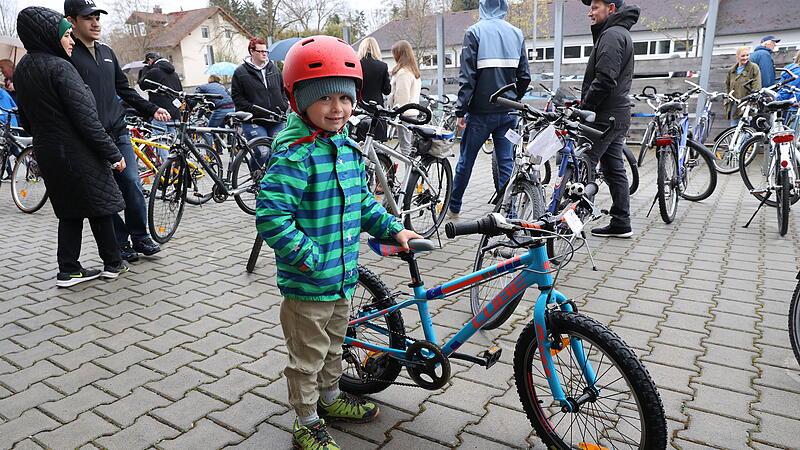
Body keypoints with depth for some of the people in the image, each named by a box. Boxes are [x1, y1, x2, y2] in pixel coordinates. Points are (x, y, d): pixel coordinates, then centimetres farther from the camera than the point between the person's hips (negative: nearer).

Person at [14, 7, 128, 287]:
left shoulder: (23, 69, 10)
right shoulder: (59, 67, -16)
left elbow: (26, 117, 17)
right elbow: (86, 119, -20)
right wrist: (113, 153, -15)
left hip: (46, 154, 8)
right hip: (77, 153, -8)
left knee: (70, 211, 14)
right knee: (99, 206, 5)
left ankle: (68, 271, 16)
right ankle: (113, 264, 15)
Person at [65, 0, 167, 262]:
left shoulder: (107, 53, 16)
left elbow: (124, 90, 23)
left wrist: (152, 110, 15)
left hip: (118, 133, 5)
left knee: (132, 185, 1)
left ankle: (140, 238, 15)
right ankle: (119, 244, 12)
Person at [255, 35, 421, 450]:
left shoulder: (347, 147, 5)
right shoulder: (295, 154, -22)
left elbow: (362, 201, 16)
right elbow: (271, 216, -28)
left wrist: (393, 229, 7)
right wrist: (311, 260, -26)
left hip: (342, 275, 8)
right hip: (307, 283, -8)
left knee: (333, 344, 27)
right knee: (307, 357, 11)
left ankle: (330, 399, 50)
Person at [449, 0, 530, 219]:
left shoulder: (474, 32, -6)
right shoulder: (516, 33, 7)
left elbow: (467, 76, -12)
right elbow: (524, 76, 7)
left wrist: (460, 110, -9)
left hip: (481, 112, -3)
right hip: (507, 112, 3)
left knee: (466, 160, 9)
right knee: (506, 163, 7)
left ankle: (454, 207, 22)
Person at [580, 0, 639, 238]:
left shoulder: (612, 35, -11)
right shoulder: (620, 33, 24)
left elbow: (605, 79, -23)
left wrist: (583, 107, -16)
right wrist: (585, 105, 16)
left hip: (605, 117, -11)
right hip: (617, 116, 11)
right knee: (614, 170, 10)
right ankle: (621, 224, 15)